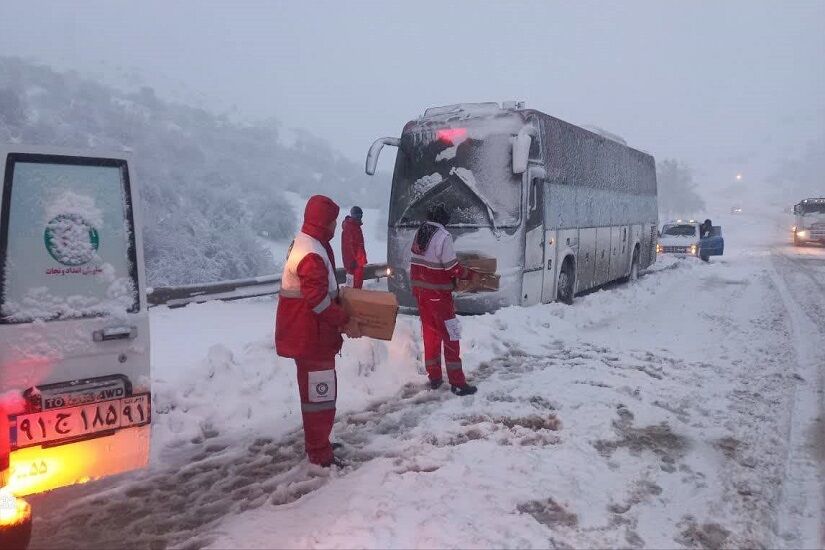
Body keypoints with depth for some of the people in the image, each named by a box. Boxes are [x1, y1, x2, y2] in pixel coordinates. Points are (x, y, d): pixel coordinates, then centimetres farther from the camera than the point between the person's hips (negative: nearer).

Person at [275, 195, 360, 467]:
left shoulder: (305, 243, 12)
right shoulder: (312, 254, -23)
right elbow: (318, 300, -26)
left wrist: (342, 311, 14)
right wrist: (345, 321, -17)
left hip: (307, 335, 11)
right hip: (311, 337, -11)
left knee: (316, 391, 21)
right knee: (320, 394, -1)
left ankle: (316, 443, 35)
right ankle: (320, 454, 10)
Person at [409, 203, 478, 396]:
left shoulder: (419, 233, 6)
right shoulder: (443, 236, -17)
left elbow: (416, 261, 10)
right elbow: (452, 267, -16)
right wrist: (469, 274, -1)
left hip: (420, 290, 7)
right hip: (438, 293, -7)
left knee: (430, 332, 15)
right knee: (450, 336, -1)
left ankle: (434, 377, 22)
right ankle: (457, 383, 1)